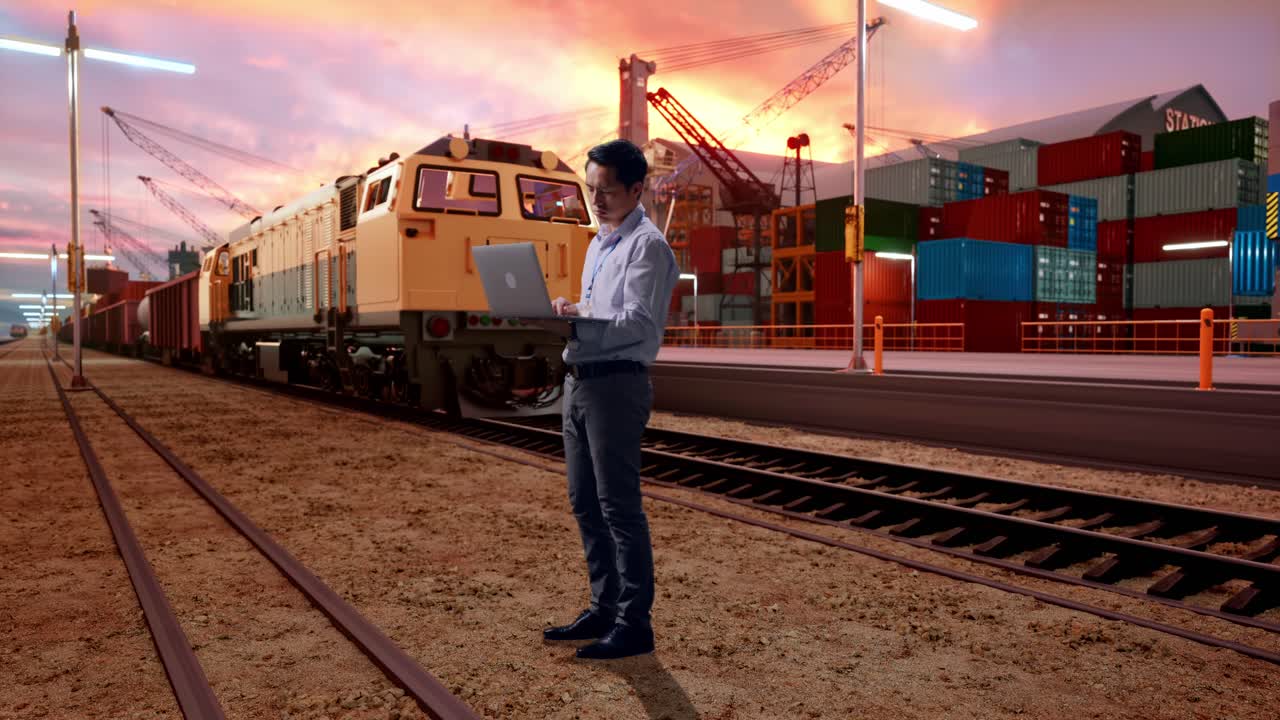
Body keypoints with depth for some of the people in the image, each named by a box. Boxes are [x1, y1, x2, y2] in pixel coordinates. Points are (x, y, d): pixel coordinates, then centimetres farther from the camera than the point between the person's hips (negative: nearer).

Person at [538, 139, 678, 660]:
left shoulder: (647, 246, -9)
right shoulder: (599, 244, 20)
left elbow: (638, 323, -19)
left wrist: (574, 328, -27)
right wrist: (569, 310, 5)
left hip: (616, 384, -9)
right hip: (579, 381, 9)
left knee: (619, 507, -4)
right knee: (585, 503, 14)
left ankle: (634, 624, 7)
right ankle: (604, 608, 26)